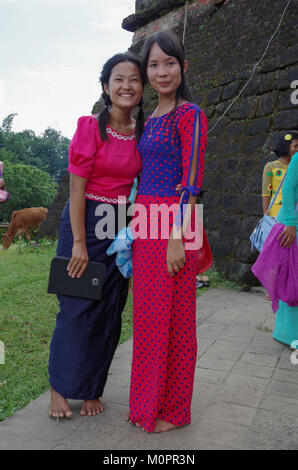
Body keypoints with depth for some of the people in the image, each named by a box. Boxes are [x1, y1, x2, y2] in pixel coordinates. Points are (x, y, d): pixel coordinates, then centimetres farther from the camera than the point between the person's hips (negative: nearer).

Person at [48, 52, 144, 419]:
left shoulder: (143, 131, 6)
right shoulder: (90, 127, -9)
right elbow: (77, 187, -12)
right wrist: (79, 243, -15)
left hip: (122, 225, 5)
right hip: (84, 221, -5)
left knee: (109, 310, 8)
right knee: (77, 308, 0)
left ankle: (91, 389, 25)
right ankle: (60, 388, 21)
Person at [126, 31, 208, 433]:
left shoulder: (190, 115, -8)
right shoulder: (150, 120, 17)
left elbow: (192, 181, -15)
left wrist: (177, 238, -19)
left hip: (172, 224, -8)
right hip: (144, 222, 8)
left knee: (172, 317, 1)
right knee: (147, 315, 14)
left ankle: (174, 409, 19)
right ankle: (147, 401, 30)